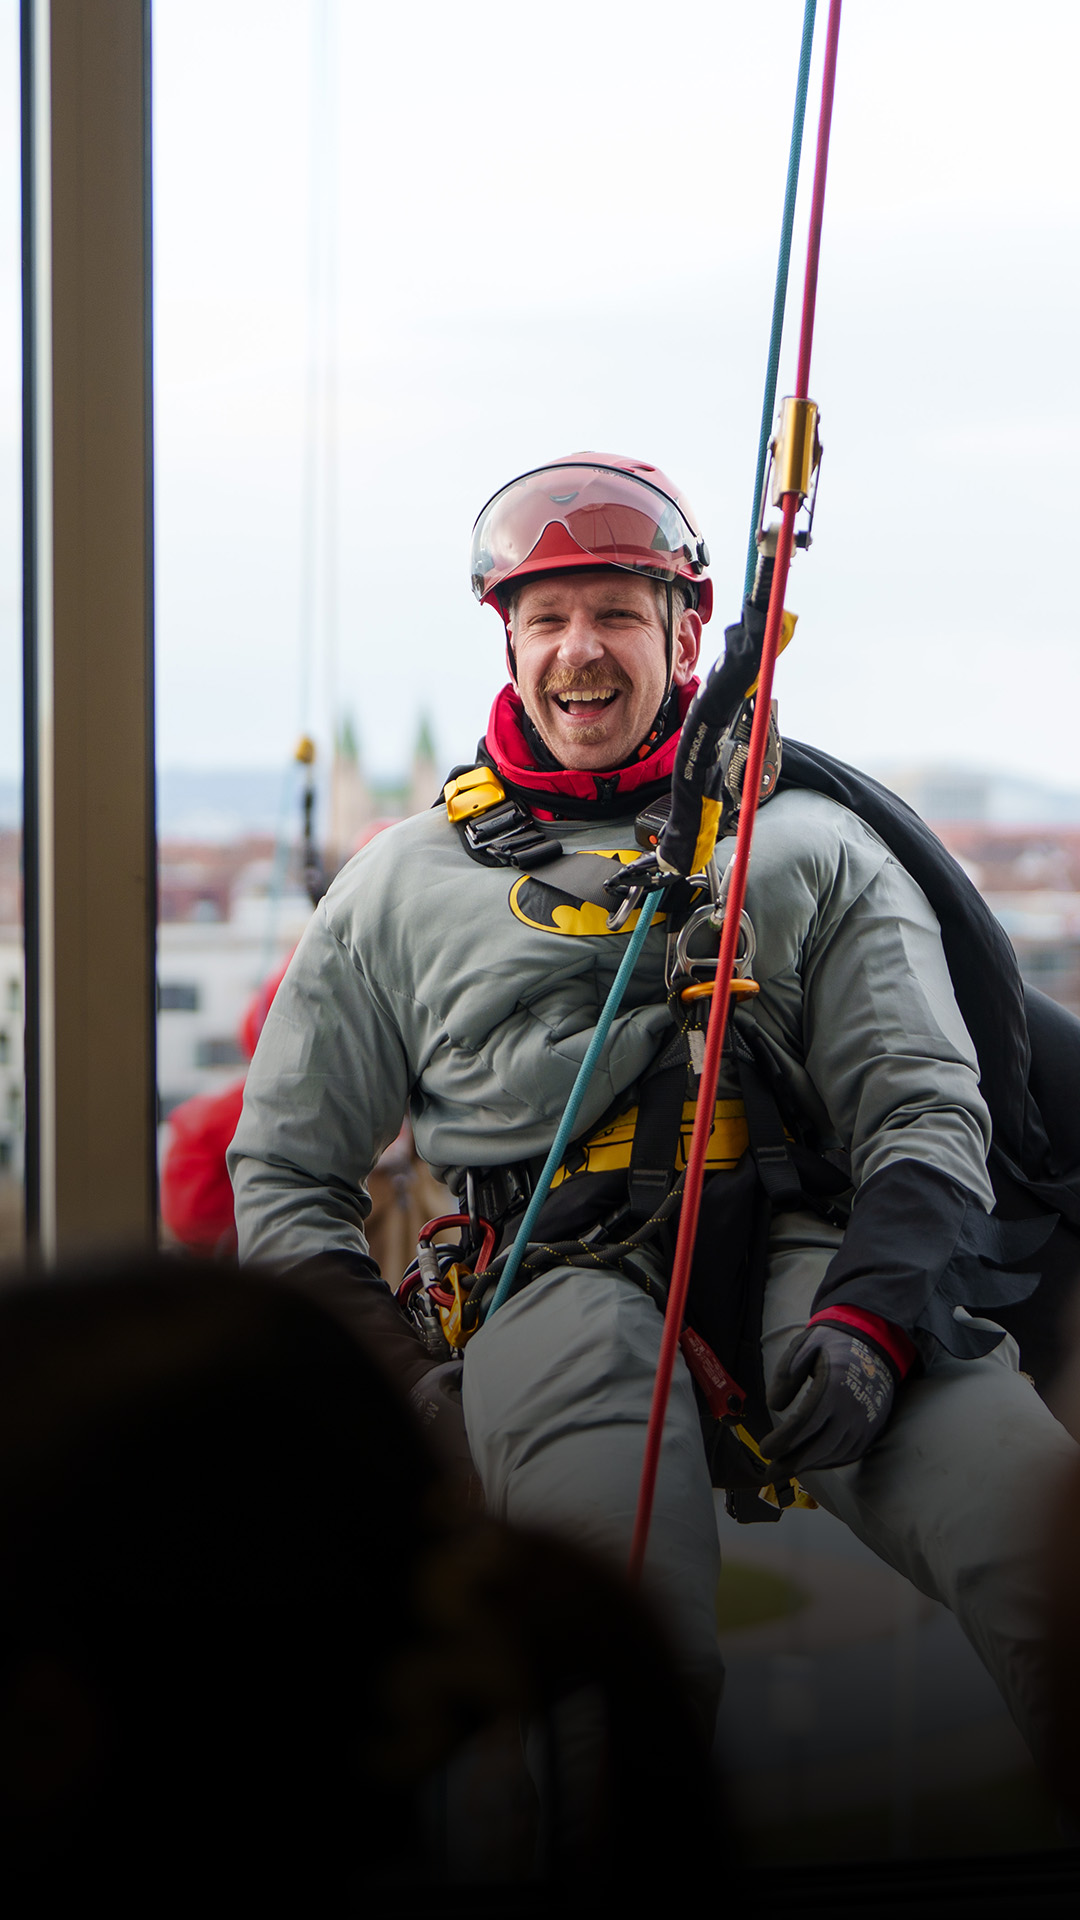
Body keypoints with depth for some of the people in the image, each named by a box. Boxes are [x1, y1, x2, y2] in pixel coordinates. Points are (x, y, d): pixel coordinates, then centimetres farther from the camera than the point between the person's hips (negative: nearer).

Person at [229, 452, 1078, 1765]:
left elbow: (927, 1111, 10)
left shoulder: (815, 849, 20)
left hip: (803, 1252, 0)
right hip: (559, 1273, 0)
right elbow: (288, 1166, 27)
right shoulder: (403, 886, 23)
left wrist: (871, 1320, -10)